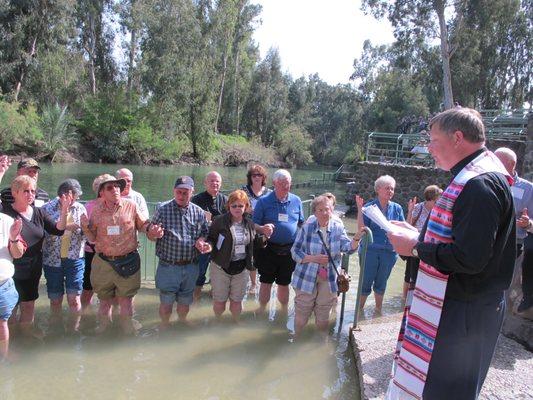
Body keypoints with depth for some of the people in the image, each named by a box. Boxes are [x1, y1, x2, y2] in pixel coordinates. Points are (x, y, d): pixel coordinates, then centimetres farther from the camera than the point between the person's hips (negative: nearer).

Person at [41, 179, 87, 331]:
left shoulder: (80, 209, 2)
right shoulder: (47, 209, -4)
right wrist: (65, 227, -18)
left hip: (75, 258, 0)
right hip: (53, 259, 0)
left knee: (74, 299, -3)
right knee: (55, 300, 10)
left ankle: (74, 331, 13)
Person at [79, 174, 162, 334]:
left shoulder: (131, 206, -5)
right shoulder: (96, 211, 1)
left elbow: (142, 224, 5)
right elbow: (93, 238, 8)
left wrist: (151, 228, -16)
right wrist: (85, 227, -11)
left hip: (127, 261, -2)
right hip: (103, 262, 2)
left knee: (126, 298, 10)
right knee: (104, 299, 19)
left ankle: (128, 328, 30)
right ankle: (103, 327, 41)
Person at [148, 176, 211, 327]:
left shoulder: (199, 212, 1)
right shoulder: (163, 209, -6)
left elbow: (205, 233, 11)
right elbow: (150, 235, -1)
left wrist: (201, 240, -11)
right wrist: (155, 234, -25)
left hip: (190, 266, 3)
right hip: (168, 265, -3)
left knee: (185, 301, 19)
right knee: (166, 302, 8)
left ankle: (182, 322, 43)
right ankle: (164, 326, 33)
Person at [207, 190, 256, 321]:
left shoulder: (250, 223, 1)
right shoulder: (220, 221, -12)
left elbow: (252, 245, 10)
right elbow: (210, 238, -5)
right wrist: (209, 245, -26)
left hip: (241, 268, 3)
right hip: (221, 267, -2)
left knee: (237, 301, 15)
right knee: (219, 301, 12)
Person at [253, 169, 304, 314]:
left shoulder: (296, 201, 3)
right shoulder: (263, 201, -6)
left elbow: (301, 224, 12)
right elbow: (254, 224, -6)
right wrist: (262, 229, -26)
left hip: (289, 249, 2)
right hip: (268, 249, -2)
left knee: (284, 283, 16)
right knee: (266, 282, 9)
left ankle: (284, 310, 35)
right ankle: (262, 310, 27)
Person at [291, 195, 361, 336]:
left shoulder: (338, 228, -4)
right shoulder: (307, 227, -11)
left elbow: (348, 247, -16)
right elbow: (295, 252, -9)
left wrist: (356, 239, -36)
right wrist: (314, 258, -22)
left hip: (329, 279, 2)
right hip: (307, 277, -2)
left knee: (323, 317, 18)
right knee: (301, 315, 11)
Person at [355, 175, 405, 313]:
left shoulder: (397, 208, 2)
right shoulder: (369, 207, -8)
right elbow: (361, 229, -14)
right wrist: (359, 209, -21)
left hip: (389, 251, 3)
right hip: (370, 250, -3)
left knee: (381, 282, 18)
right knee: (366, 281, 6)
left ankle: (378, 309, 37)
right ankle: (359, 309, 26)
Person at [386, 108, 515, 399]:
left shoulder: (479, 186, -24)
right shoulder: (475, 177, 9)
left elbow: (469, 259, -29)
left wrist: (414, 248, -18)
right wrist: (418, 234, 8)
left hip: (462, 310, -9)